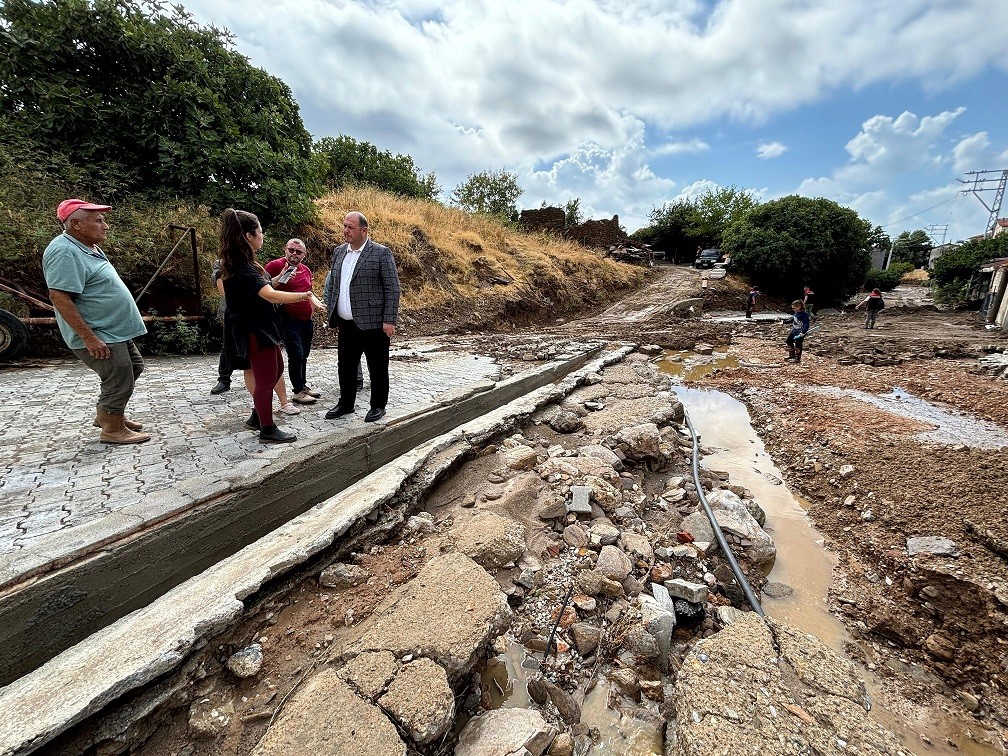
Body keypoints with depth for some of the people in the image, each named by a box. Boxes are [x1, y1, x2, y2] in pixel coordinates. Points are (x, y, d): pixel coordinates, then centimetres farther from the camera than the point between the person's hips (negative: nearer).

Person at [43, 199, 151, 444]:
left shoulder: (88, 248, 11)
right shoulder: (65, 253, -20)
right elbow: (59, 297, -26)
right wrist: (90, 338, -27)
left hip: (116, 331, 10)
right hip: (98, 337, -10)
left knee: (133, 367, 20)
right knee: (119, 381, -3)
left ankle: (105, 414, 33)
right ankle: (113, 430, 14)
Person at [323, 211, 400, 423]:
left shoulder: (381, 253, -6)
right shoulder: (338, 251, 12)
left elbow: (393, 288, -9)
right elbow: (332, 286, 18)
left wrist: (389, 320, -14)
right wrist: (332, 316, 13)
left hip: (373, 324, -6)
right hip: (346, 324, 6)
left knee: (377, 368, 6)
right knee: (345, 366, 14)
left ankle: (378, 406, 21)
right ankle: (345, 404, 30)